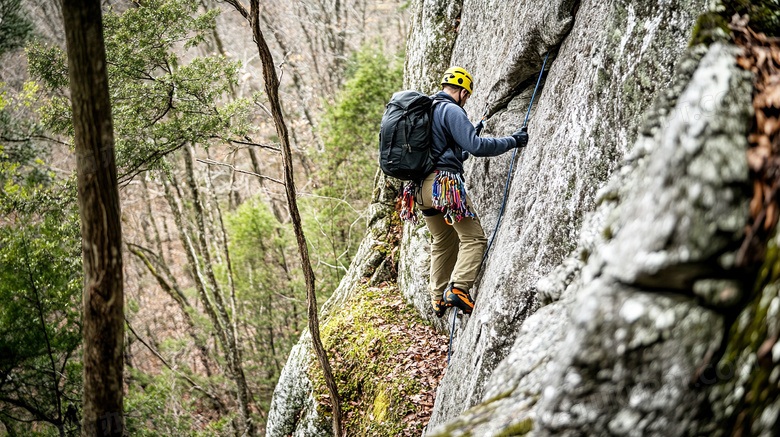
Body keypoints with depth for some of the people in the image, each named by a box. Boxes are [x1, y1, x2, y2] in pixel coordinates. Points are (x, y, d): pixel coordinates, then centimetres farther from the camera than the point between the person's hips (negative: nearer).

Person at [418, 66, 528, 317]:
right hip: (444, 182, -9)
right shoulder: (451, 110, -7)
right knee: (474, 238, -5)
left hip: (421, 186, 9)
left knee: (443, 242, 21)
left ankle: (438, 298, 23)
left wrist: (460, 150, 41)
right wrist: (513, 141, -8)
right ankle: (458, 288, -20)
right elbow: (476, 146, -16)